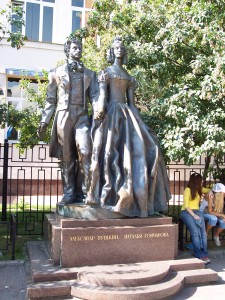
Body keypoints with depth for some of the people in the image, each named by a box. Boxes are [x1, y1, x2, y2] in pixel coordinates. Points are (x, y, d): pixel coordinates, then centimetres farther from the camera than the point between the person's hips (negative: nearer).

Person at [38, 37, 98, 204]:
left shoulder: (89, 74, 18)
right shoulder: (57, 72, 15)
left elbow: (95, 96, 9)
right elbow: (51, 99, 13)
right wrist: (44, 121, 5)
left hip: (82, 116, 0)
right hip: (63, 115, 0)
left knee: (85, 151, -16)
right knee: (67, 155, 0)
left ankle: (83, 190, -8)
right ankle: (69, 193, 5)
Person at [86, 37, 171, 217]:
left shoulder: (129, 77, 23)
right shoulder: (106, 72, 10)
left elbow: (132, 102, 18)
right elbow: (102, 95, -4)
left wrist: (139, 121, 10)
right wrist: (100, 110, -21)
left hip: (127, 114, 5)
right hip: (111, 113, -5)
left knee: (139, 147, -7)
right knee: (111, 150, -12)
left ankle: (129, 196, -3)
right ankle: (110, 194, -8)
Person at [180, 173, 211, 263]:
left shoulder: (200, 189, 14)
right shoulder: (188, 190, -5)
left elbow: (210, 190, 33)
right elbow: (186, 206, -9)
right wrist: (193, 215, -15)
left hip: (196, 211, 6)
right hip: (186, 212, -6)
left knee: (203, 232, -19)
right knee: (195, 232, -26)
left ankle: (204, 254, -21)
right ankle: (200, 255, -27)